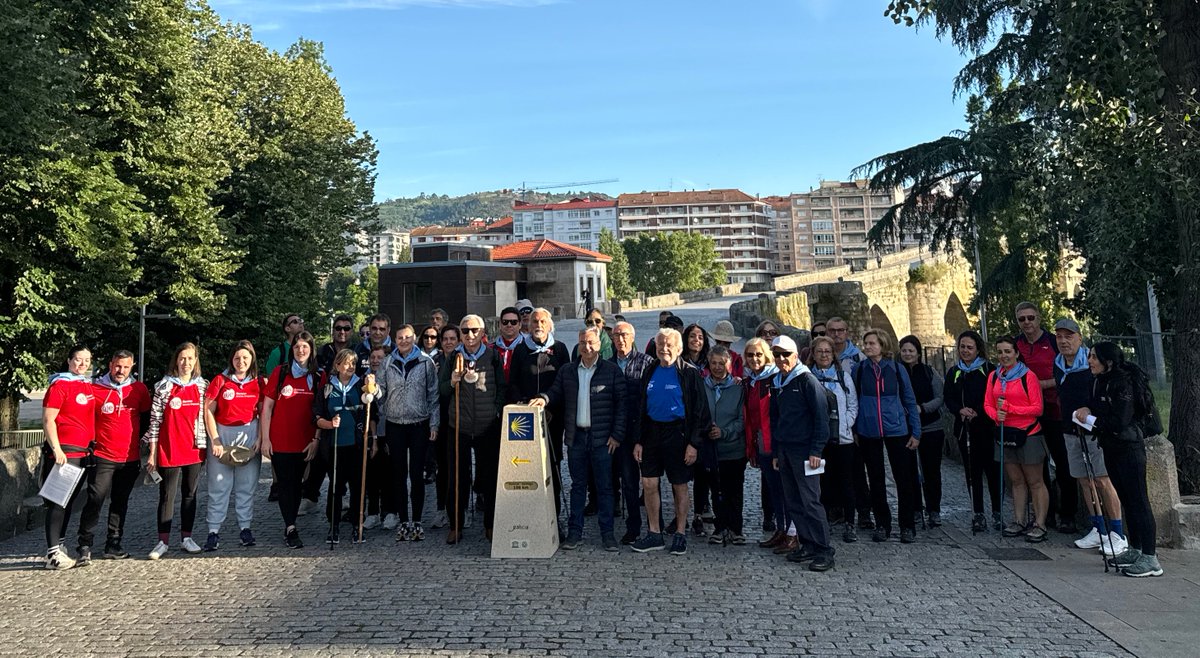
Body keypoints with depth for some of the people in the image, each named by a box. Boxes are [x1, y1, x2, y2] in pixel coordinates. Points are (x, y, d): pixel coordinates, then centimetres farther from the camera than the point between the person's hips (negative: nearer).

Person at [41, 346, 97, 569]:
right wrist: (56, 450, -17)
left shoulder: (89, 387, 14)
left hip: (83, 453, 7)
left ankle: (59, 547, 20)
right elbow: (48, 420, -12)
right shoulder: (59, 385, -7)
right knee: (58, 502, -5)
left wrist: (92, 448, 16)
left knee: (69, 502, 12)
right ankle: (52, 553, -2)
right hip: (63, 453, -7)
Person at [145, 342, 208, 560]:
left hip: (194, 450, 3)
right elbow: (155, 420, -3)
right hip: (169, 450, -2)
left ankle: (186, 537, 19)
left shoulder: (202, 386, 4)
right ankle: (163, 541, 10)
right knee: (167, 495, 3)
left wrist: (204, 445, 4)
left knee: (190, 494, 10)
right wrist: (152, 453, -4)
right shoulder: (164, 386, -3)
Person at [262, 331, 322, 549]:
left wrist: (316, 440, -2)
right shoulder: (279, 373, 0)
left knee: (296, 483, 8)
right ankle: (291, 529, -1)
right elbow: (267, 406, 0)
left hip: (304, 442, 2)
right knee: (285, 483, -2)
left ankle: (289, 528, 19)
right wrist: (265, 438, -4)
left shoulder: (318, 378, 4)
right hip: (279, 441, -2)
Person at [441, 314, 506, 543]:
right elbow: (442, 391, 10)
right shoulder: (453, 357, 7)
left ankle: (490, 525, 19)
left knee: (489, 476, 6)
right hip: (458, 427, 1)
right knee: (457, 477, 6)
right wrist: (453, 381, -9)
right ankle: (455, 526, 18)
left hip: (488, 427, -1)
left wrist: (497, 411, -1)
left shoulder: (492, 356, 5)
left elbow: (502, 388, 10)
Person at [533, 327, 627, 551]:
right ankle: (575, 532, 18)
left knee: (604, 486, 4)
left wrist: (617, 435, -8)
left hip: (602, 438, -3)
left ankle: (607, 533, 13)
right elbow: (556, 392, 16)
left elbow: (622, 404, -3)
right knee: (577, 485, 10)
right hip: (576, 437, 3)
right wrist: (545, 398, -7)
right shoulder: (567, 371, 9)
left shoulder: (612, 371, -2)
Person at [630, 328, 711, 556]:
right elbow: (641, 409, 12)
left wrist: (694, 443, -13)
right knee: (648, 484, 4)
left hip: (677, 433, -5)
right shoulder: (650, 372, 9)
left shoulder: (689, 374, -6)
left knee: (680, 487, 6)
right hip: (652, 432, 5)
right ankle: (654, 534, 17)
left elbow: (700, 411, -7)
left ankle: (680, 534, 19)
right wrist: (638, 440, 6)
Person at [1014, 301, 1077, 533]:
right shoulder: (1016, 345, 7)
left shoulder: (1054, 342, -5)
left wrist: (1043, 384, -16)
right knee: (1037, 463, 9)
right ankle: (1046, 513, 20)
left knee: (1062, 462, 0)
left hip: (1053, 410, -4)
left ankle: (1067, 516, 9)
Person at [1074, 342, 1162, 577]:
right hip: (1111, 448, 9)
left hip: (1129, 448, -9)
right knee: (1127, 500, 15)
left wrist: (1090, 419, -12)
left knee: (1138, 501, -6)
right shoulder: (1100, 382, 10)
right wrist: (1088, 411, 0)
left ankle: (1150, 558, -2)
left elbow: (1120, 421, -21)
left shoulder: (1123, 383, -17)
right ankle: (1135, 550, 25)